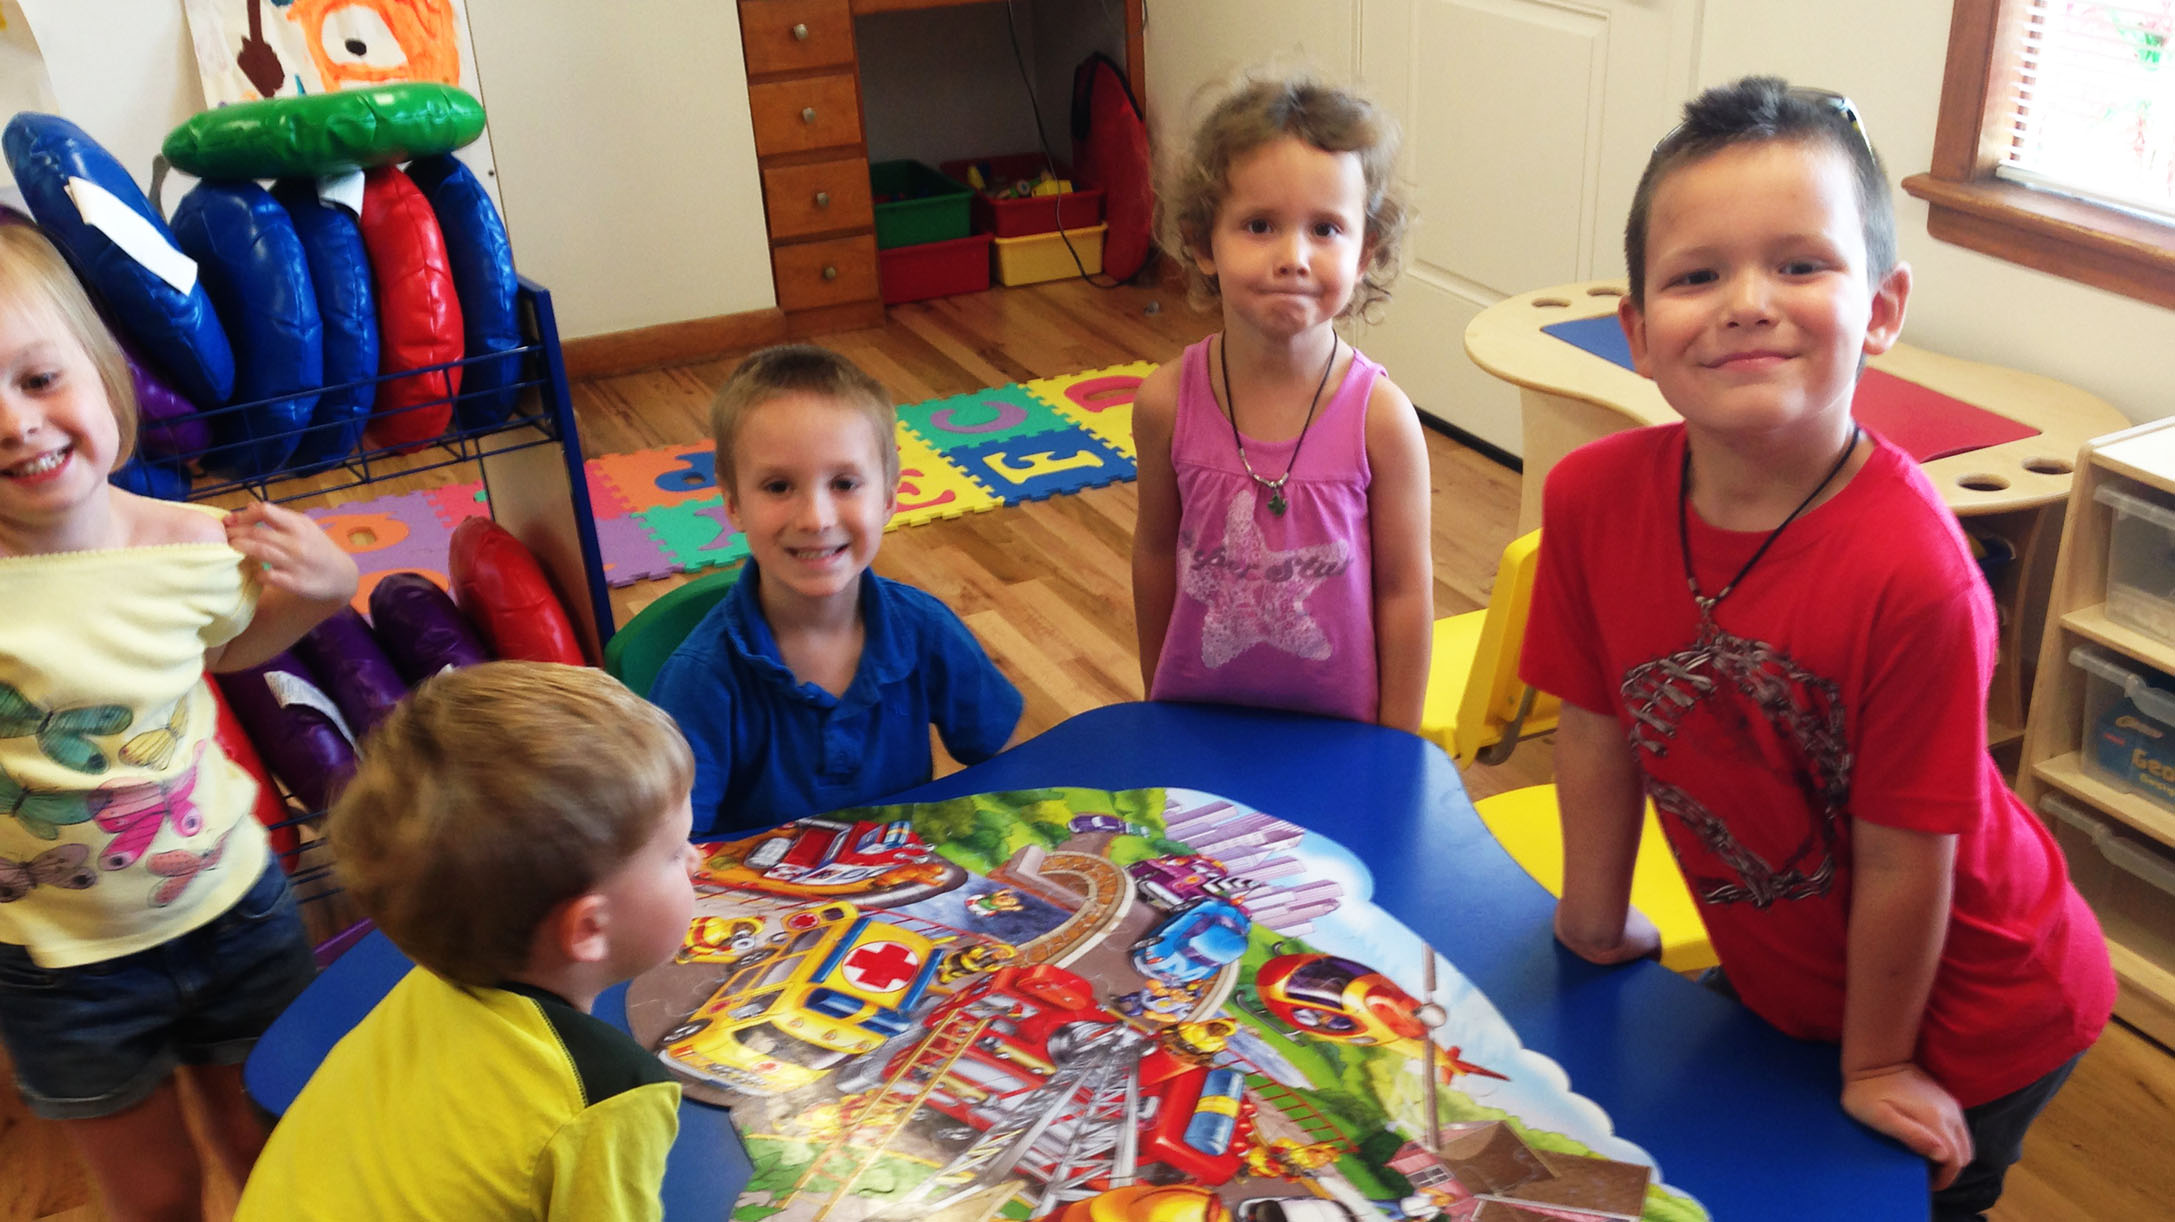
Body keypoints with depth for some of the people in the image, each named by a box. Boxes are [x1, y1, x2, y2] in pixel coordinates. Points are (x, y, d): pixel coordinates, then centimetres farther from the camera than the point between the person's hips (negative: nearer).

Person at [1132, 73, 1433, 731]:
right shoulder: (1167, 402, -12)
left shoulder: (1381, 417, -17)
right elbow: (1156, 552, 2)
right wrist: (1156, 697, 12)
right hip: (1196, 720, 2)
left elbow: (1405, 590, -10)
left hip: (1338, 726, -1)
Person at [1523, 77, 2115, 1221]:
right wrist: (1597, 923, 6)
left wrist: (1874, 1065, -11)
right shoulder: (1593, 497, -21)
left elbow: (1906, 857, -24)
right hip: (1777, 977, 4)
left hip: (1968, 1018, -4)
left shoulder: (1911, 573, -36)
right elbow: (1597, 726, -7)